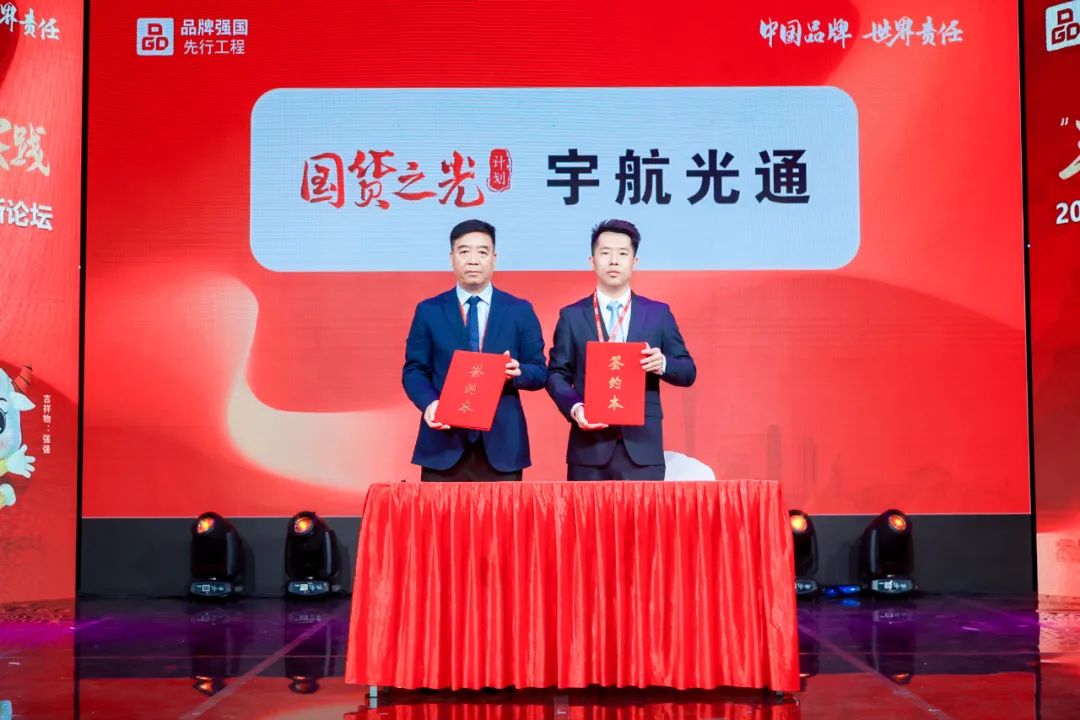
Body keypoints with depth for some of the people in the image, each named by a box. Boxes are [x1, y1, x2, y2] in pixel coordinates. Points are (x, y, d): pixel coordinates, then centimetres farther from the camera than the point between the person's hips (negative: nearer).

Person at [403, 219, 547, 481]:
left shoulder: (520, 311, 8)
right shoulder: (428, 311, 8)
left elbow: (540, 372, 8)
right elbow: (414, 370, 6)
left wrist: (518, 372, -15)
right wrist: (429, 403, -14)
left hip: (501, 443, 0)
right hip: (444, 443, 0)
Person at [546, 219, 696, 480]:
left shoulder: (658, 313, 9)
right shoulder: (572, 316, 8)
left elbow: (688, 372, 10)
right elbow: (557, 373, 5)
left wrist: (663, 364, -12)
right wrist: (574, 408, -14)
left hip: (642, 446, 1)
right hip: (589, 447, 0)